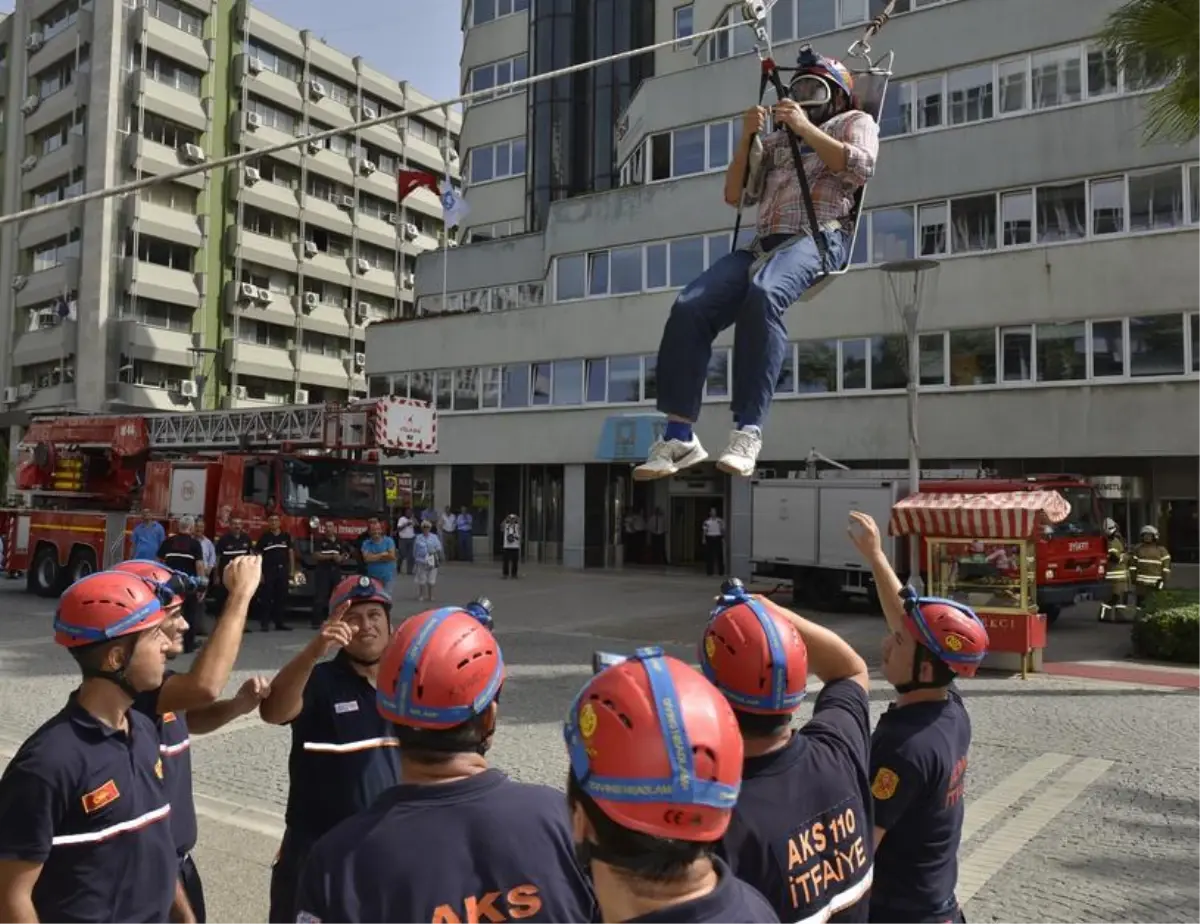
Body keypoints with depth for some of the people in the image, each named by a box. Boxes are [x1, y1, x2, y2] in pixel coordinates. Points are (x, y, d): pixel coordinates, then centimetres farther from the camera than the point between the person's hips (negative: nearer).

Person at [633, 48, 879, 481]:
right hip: (765, 242, 5)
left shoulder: (854, 121, 24)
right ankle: (679, 433, -24)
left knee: (763, 293, -39)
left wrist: (806, 129, 1)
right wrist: (747, 139, 15)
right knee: (689, 307, -22)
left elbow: (861, 166, 1)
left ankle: (747, 432, -42)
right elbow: (735, 195, 27)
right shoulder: (776, 139, 35)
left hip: (819, 238, -5)